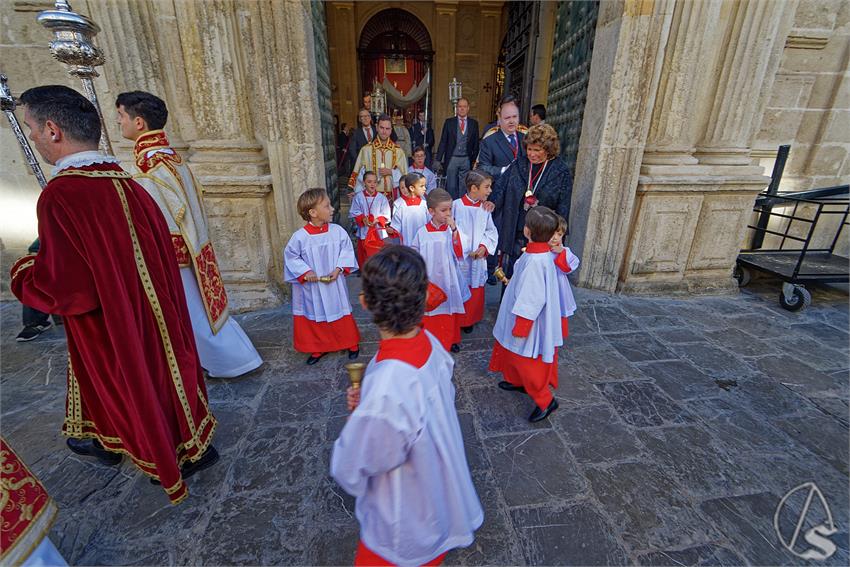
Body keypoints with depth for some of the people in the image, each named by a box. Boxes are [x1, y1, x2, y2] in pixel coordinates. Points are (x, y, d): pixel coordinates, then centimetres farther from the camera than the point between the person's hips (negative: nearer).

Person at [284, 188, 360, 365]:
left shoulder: (338, 231, -10)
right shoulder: (300, 236, -15)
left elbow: (347, 251, -1)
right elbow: (290, 256, -4)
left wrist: (339, 269, -14)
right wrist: (305, 272, -16)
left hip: (334, 285, 1)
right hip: (311, 287, -1)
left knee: (341, 314, 15)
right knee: (315, 318, 15)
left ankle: (351, 343, 35)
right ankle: (319, 348, 36)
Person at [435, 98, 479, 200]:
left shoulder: (474, 123, 7)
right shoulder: (449, 122, 4)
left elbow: (476, 143, 9)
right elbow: (443, 142, 2)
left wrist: (474, 160, 3)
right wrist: (438, 160, -4)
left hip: (466, 160, 1)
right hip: (452, 159, -1)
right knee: (451, 186, 0)